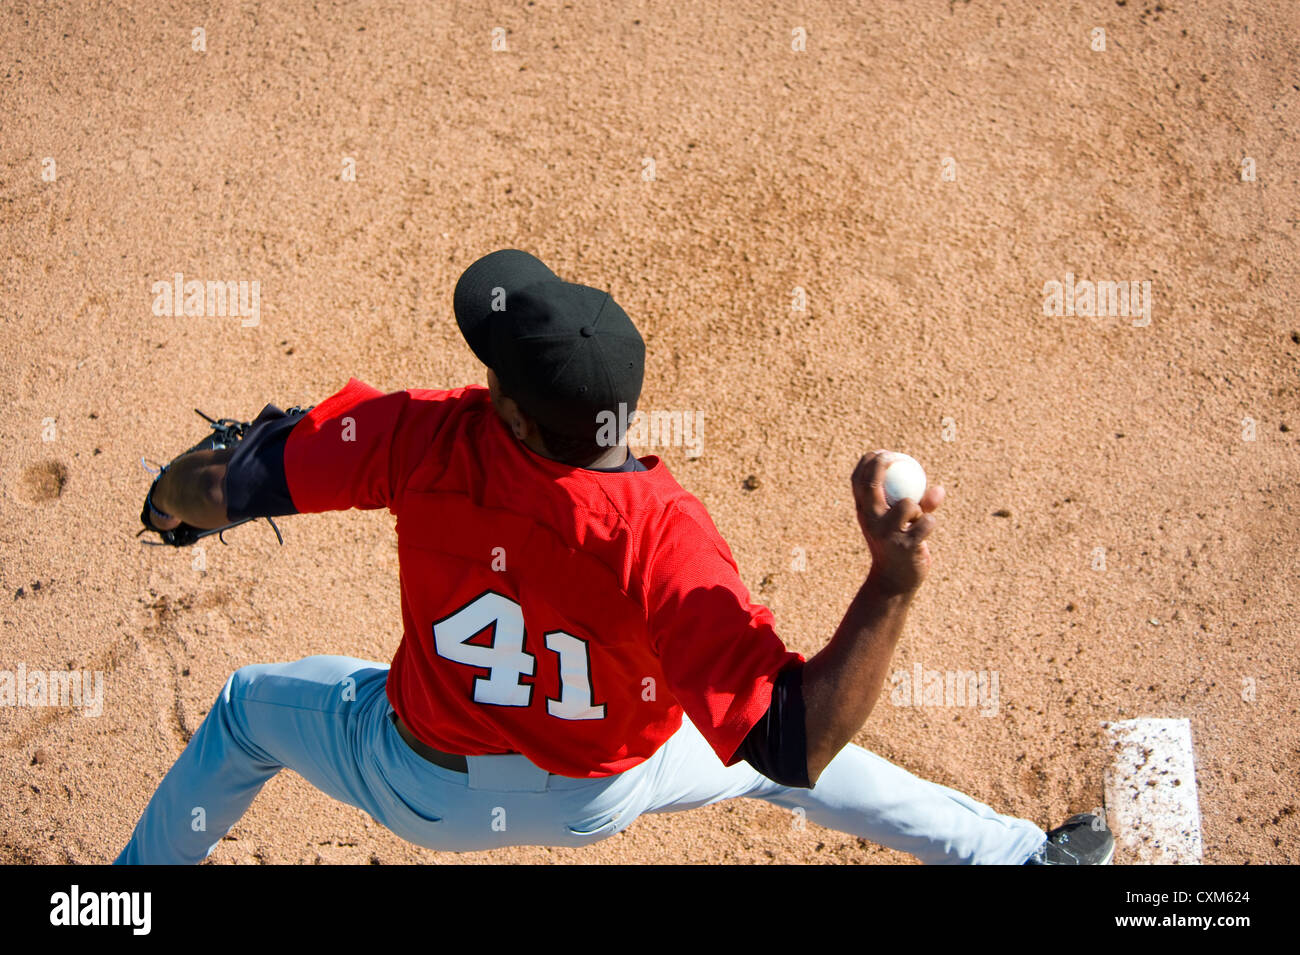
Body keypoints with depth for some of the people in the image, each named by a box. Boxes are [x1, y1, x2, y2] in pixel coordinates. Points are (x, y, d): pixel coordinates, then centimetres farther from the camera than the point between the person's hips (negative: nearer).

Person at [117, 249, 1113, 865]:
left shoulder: (430, 439, -33)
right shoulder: (666, 538, -38)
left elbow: (217, 488, -22)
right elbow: (795, 744, -39)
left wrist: (175, 497, 2)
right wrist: (894, 587, -47)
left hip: (426, 791, 0)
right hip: (603, 799, 0)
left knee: (252, 705, 28)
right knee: (773, 760, 25)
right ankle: (1026, 852, 41)